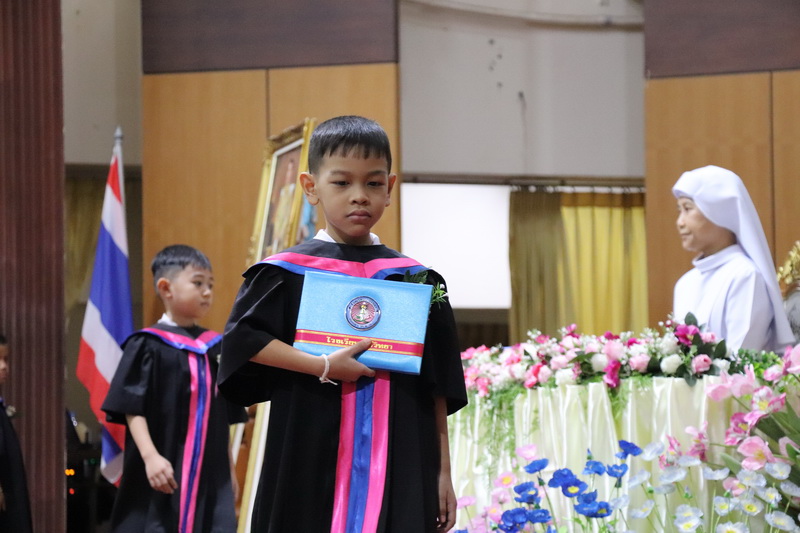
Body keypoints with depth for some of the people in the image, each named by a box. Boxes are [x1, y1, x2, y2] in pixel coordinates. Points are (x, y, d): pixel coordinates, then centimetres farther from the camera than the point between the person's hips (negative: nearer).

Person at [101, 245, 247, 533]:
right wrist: (150, 456, -22)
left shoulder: (215, 347, 10)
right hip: (162, 473, -5)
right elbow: (132, 408, -11)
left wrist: (229, 468, 15)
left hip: (208, 475, 5)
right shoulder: (147, 345, -6)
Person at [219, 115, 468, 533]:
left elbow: (437, 388, 10)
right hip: (313, 465, -2)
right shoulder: (287, 273, 2)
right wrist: (325, 367, -15)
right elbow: (241, 341, -9)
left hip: (400, 469, 2)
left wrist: (443, 471, 6)